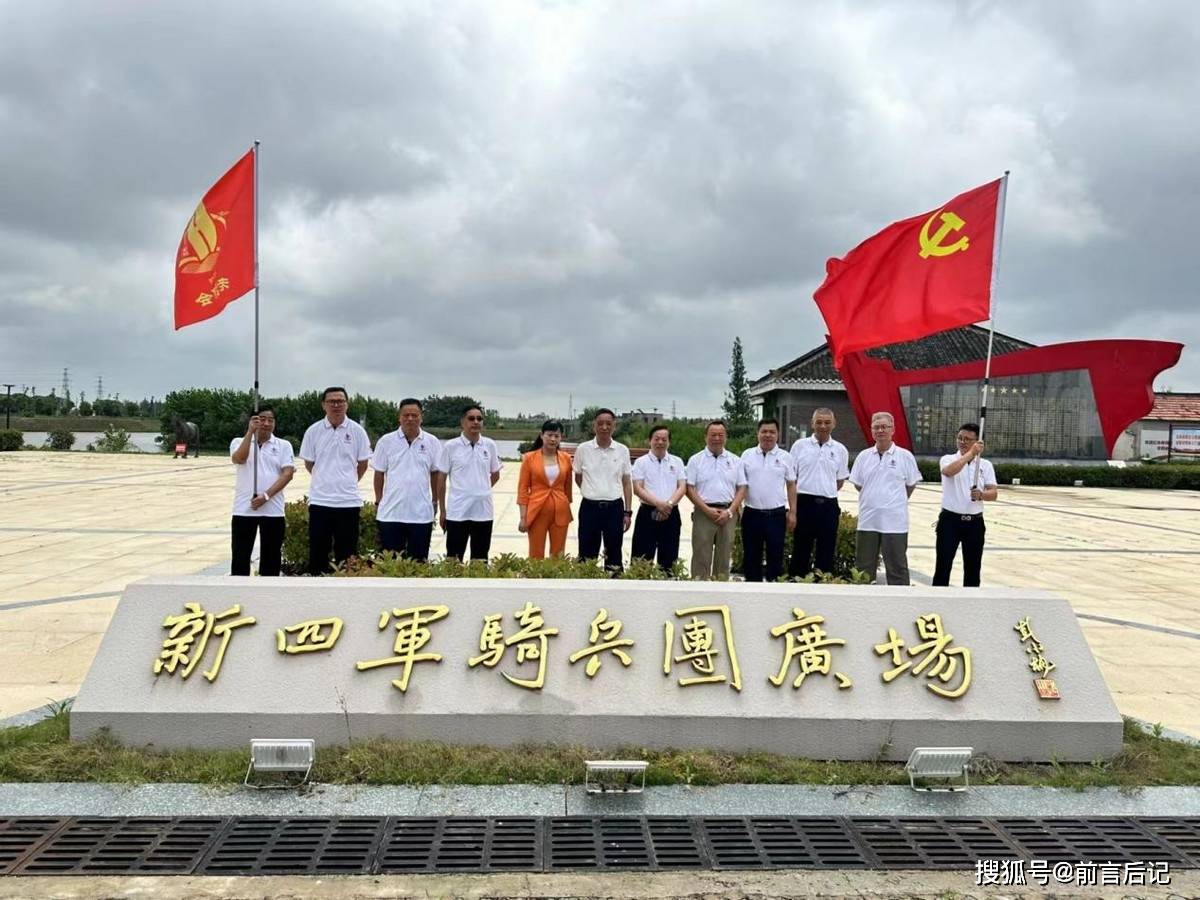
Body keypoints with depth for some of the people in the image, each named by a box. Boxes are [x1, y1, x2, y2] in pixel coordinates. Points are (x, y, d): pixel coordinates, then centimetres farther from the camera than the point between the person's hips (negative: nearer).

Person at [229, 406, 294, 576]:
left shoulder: (283, 445, 6)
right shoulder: (239, 442, 5)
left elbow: (288, 473, -6)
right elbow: (239, 459, -17)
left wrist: (266, 495, -16)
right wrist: (250, 432, -22)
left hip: (273, 510, 1)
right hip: (243, 509, 0)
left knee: (271, 557, 6)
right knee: (241, 557, 1)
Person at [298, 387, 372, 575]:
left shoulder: (357, 431, -1)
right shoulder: (313, 431, 0)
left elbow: (362, 464, 8)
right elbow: (308, 463, 10)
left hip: (348, 501, 0)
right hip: (319, 500, 1)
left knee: (347, 553, 7)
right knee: (317, 552, 7)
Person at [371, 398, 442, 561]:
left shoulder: (432, 442, 2)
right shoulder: (386, 441, 1)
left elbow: (435, 474, 10)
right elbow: (379, 474, 7)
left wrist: (435, 502, 10)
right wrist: (378, 502, 6)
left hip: (421, 513, 1)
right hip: (390, 513, 0)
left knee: (418, 560, 8)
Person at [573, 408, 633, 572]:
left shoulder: (623, 450, 1)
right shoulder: (583, 449, -3)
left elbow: (627, 483, 5)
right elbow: (578, 478, 10)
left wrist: (628, 512, 2)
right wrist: (592, 492, 7)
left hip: (614, 508, 1)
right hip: (590, 507, -1)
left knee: (614, 554, 8)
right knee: (587, 555, 4)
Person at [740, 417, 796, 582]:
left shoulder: (785, 457, 3)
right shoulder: (747, 455, 5)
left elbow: (791, 485, 6)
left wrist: (792, 512, 0)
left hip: (776, 514, -1)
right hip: (752, 513, 1)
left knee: (775, 557, 4)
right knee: (751, 557, 8)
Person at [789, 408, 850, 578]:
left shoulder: (840, 450, 7)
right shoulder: (800, 445, 2)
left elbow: (840, 480, 17)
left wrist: (825, 494, 8)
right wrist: (793, 505, -2)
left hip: (829, 506, 2)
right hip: (804, 504, -2)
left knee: (827, 552, 7)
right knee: (801, 550, 3)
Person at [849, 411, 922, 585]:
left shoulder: (905, 456, -2)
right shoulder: (863, 456, 5)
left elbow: (911, 485, 7)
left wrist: (895, 502, 9)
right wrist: (874, 499, 10)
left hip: (895, 523, -3)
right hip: (867, 521, 3)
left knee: (897, 569, 5)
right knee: (863, 569, 11)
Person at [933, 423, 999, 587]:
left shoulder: (986, 465, 6)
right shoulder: (948, 459, -2)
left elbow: (993, 493, -2)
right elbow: (949, 471, -27)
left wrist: (981, 495, -24)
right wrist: (971, 453, -33)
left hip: (975, 523, 3)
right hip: (950, 520, -3)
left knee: (973, 568, 9)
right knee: (943, 566, -1)